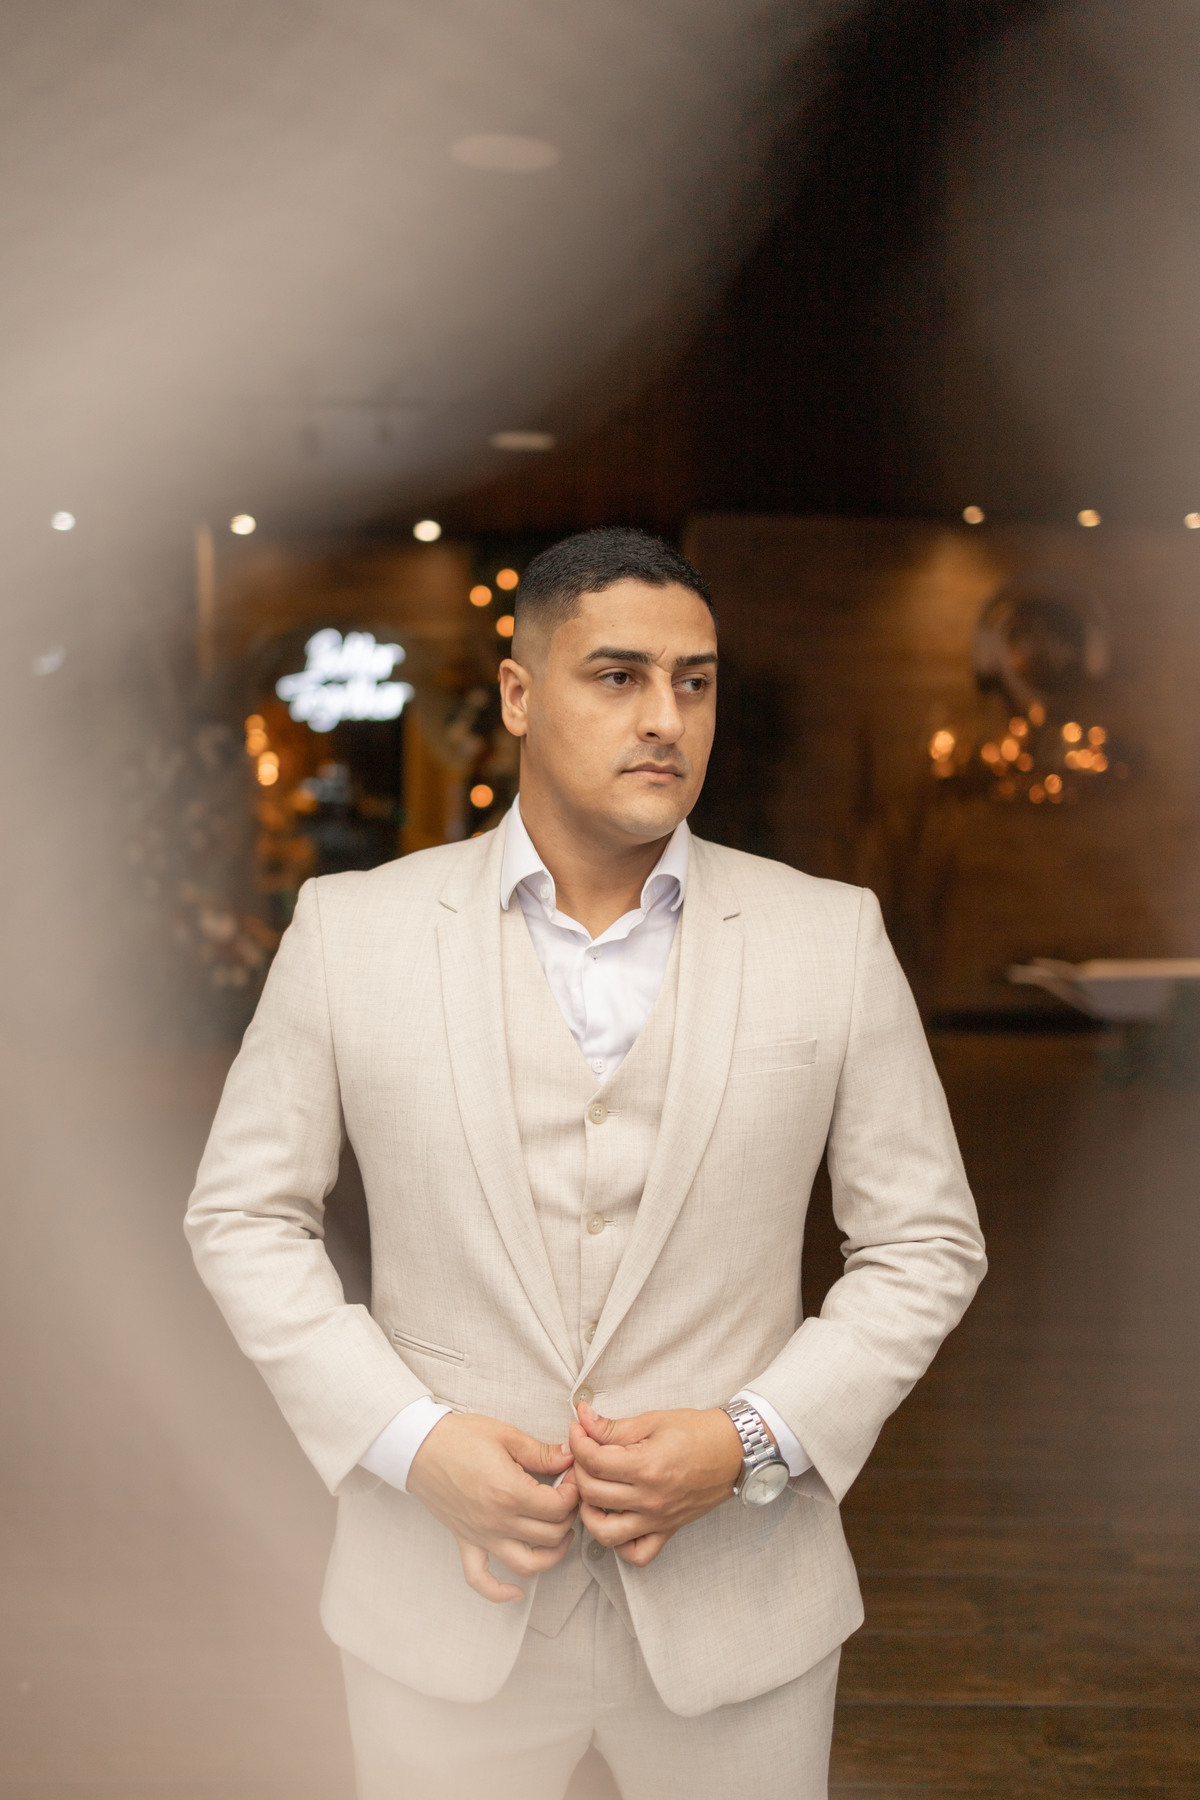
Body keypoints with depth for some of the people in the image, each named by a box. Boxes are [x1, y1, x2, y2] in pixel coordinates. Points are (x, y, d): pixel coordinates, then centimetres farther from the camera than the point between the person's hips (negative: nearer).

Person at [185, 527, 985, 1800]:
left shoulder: (833, 939, -4)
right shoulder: (351, 929, -5)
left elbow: (925, 1244, 1)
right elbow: (243, 1215, 1)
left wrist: (753, 1440, -13)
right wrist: (410, 1442, -11)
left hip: (736, 1593, 1)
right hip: (447, 1602, 0)